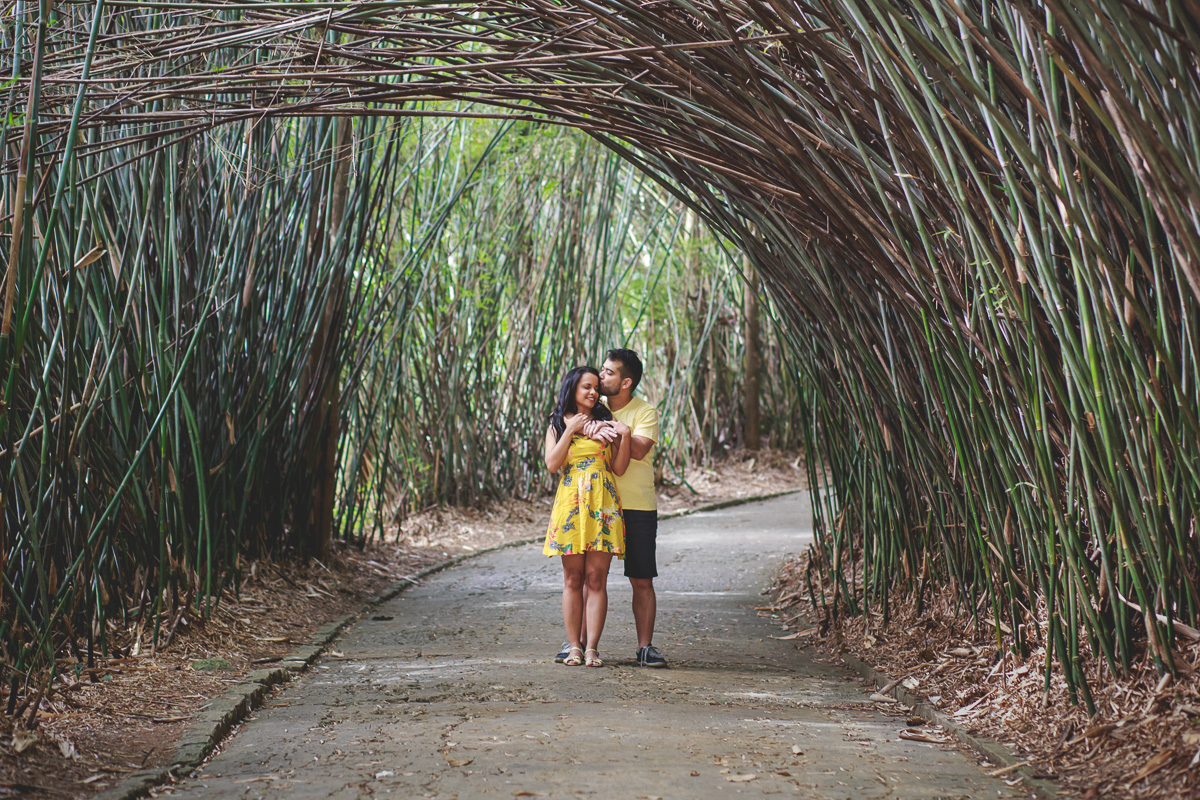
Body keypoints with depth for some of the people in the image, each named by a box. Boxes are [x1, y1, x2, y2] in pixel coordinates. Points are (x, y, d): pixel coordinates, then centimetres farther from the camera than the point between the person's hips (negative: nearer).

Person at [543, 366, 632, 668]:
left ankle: (592, 647, -3)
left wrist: (625, 437, -9)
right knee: (573, 578, 1)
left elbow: (619, 468, 5)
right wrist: (571, 431, -4)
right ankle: (574, 646, 6)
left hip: (602, 505, 0)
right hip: (571, 504, 0)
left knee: (596, 578, -4)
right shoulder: (558, 424, 12)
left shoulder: (605, 423, 12)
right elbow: (551, 464, -2)